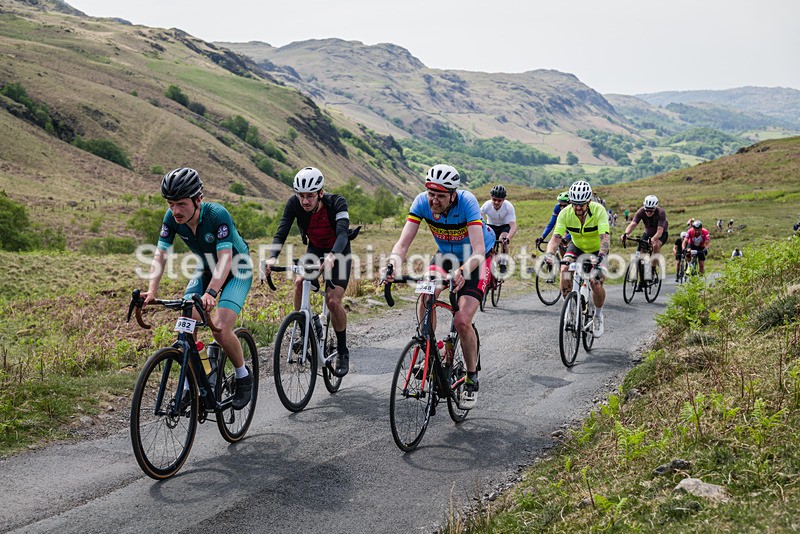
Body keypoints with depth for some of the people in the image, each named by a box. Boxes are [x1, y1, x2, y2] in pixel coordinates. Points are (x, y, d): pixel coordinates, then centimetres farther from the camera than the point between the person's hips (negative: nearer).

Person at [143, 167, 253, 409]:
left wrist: (210, 293, -52)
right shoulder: (172, 217, -17)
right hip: (207, 269, 6)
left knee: (220, 328, -22)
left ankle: (243, 377, 3)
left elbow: (226, 260, -38)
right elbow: (160, 254, -15)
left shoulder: (218, 215, -33)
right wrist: (152, 290, -30)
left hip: (237, 271, -5)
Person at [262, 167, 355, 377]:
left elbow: (343, 233, -44)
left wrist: (332, 256, -63)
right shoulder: (294, 204, -22)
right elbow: (281, 232, -28)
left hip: (339, 252, -3)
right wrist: (272, 257, -48)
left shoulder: (337, 203, -31)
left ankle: (342, 352, 3)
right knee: (299, 282, -26)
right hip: (315, 249, 3)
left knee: (333, 301, -17)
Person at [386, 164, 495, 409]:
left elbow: (478, 251, -40)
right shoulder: (422, 202, -22)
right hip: (446, 255, 4)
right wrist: (393, 265, -47)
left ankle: (472, 379, 5)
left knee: (462, 321, -17)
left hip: (475, 260, -3)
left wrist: (462, 272, -59)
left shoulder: (467, 202, -33)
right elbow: (403, 243, -26)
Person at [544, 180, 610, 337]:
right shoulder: (565, 213, -24)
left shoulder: (599, 210, -30)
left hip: (596, 249, -2)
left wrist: (601, 256, -57)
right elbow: (556, 237, -30)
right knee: (564, 270, -27)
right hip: (577, 246, 2)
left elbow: (605, 237, -40)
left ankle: (598, 315, 11)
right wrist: (550, 254, -50)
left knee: (596, 283, -19)